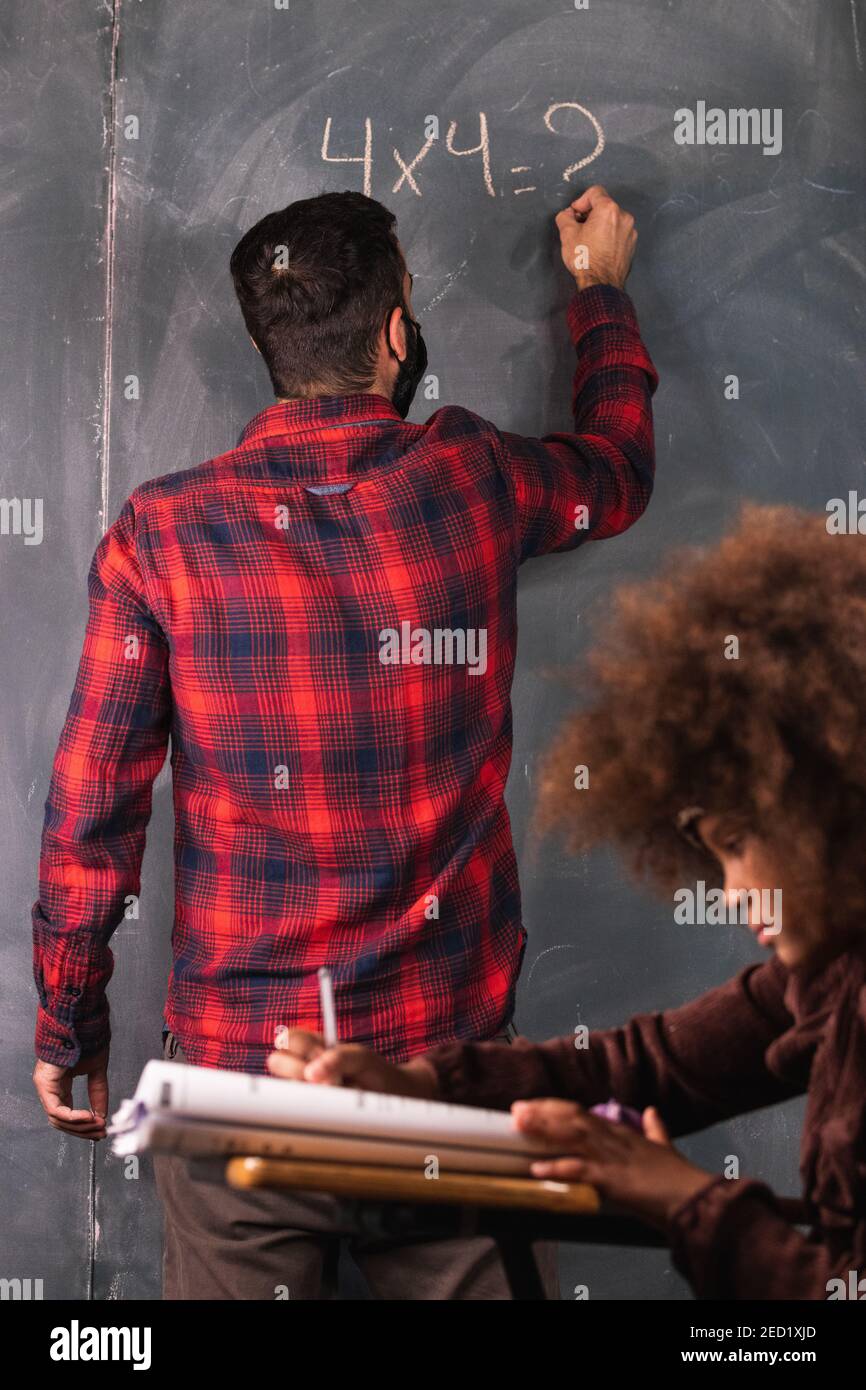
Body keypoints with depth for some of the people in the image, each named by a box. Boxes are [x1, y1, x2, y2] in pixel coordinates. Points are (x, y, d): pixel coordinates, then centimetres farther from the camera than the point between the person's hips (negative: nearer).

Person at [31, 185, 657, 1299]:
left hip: (237, 1059, 0)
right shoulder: (472, 482, -5)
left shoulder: (161, 534, -8)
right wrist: (600, 291, 35)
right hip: (447, 1045, 0)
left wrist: (68, 1028, 8)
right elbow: (618, 468, 19)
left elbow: (89, 810, -5)